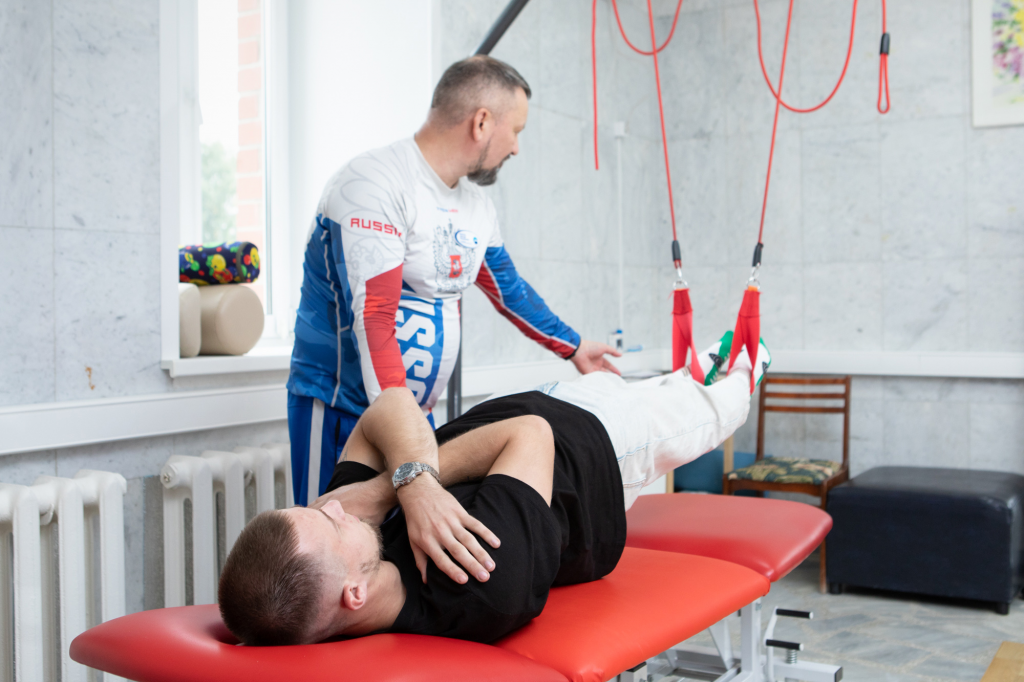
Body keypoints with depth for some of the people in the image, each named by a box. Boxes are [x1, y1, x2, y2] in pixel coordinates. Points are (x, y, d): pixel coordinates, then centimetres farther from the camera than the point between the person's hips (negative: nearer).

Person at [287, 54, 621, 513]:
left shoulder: (476, 205, 9)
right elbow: (373, 321, -28)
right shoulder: (374, 186, -19)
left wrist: (574, 347, 36)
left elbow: (508, 288, 25)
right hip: (340, 415, -7)